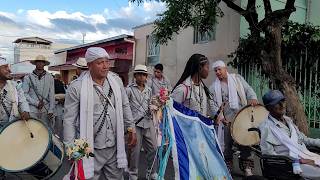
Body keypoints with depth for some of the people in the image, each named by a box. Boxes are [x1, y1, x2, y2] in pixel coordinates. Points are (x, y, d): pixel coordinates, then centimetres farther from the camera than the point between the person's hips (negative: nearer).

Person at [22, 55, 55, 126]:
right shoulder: (28, 77, 4)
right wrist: (36, 103, -9)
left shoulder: (49, 77, 6)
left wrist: (51, 110, -2)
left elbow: (51, 95, 4)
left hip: (46, 110, 1)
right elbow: (24, 94, 0)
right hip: (32, 111, -1)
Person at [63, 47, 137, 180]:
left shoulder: (116, 80, 1)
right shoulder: (76, 87, -13)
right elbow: (69, 121, -10)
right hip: (90, 149, -4)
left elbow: (125, 106, 11)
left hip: (115, 147, 4)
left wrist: (131, 129, 10)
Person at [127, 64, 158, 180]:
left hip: (148, 122, 5)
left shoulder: (148, 90, 13)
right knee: (135, 150, 3)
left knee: (153, 148, 8)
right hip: (135, 123, -5)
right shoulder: (129, 89, -4)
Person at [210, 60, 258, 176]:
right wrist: (218, 116, -16)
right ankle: (227, 167, 20)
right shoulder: (214, 87, 6)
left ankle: (247, 167, 16)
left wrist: (252, 98, -17)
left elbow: (248, 89, 4)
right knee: (227, 143, 4)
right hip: (227, 119, 0)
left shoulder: (237, 78, 10)